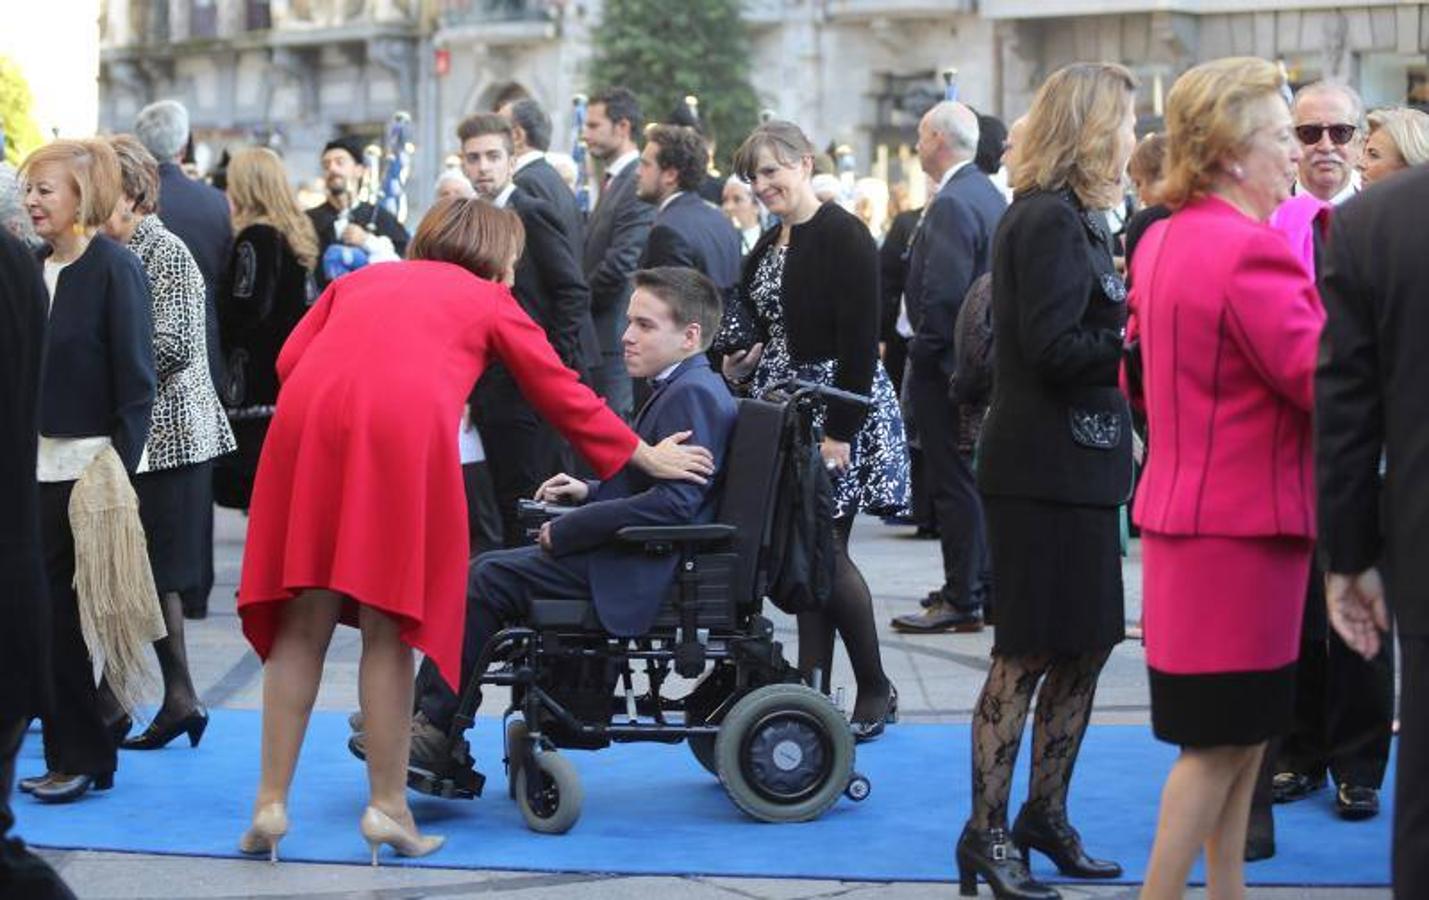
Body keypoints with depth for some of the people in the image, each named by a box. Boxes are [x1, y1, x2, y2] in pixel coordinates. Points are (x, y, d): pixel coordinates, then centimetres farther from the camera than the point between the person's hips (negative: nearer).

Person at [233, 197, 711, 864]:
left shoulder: (361, 278, 33)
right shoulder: (489, 301, 25)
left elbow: (289, 360, 20)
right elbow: (563, 394, 30)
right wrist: (646, 458, 40)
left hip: (306, 417, 3)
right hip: (406, 432, -3)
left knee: (302, 626, 7)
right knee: (388, 626, 7)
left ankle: (270, 805, 7)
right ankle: (387, 806, 9)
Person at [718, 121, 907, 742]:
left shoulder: (844, 237, -11)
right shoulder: (768, 247, 14)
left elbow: (860, 340, -17)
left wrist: (840, 431, -20)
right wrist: (737, 367, 1)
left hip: (837, 409, -8)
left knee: (826, 553, -8)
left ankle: (876, 688, 6)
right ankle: (814, 690, 9)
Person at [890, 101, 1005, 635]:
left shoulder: (952, 205, -19)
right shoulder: (989, 196, 12)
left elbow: (944, 292, -26)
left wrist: (922, 351, -14)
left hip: (946, 365, -10)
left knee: (954, 483, -6)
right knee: (977, 479, 16)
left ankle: (962, 602, -3)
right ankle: (981, 586, 24)